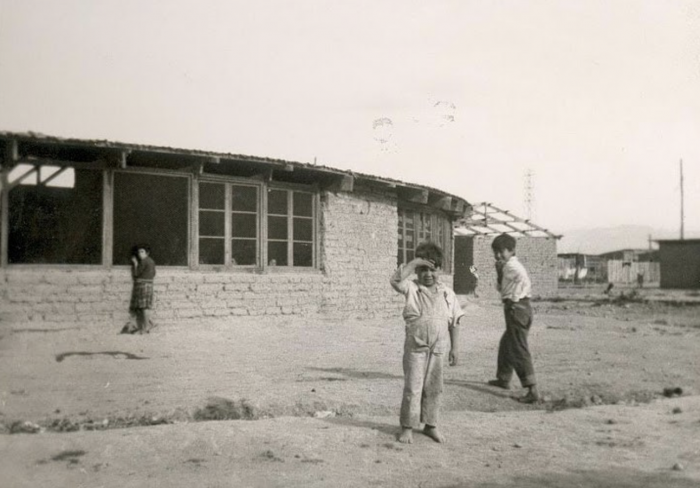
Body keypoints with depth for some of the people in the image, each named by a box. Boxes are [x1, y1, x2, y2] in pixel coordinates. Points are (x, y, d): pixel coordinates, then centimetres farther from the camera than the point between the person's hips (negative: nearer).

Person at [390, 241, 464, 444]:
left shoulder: (447, 293, 3)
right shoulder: (412, 288, -4)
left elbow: (454, 322, 6)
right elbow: (395, 280, -24)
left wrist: (454, 348, 4)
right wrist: (414, 262, -22)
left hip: (439, 348, 3)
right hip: (416, 347, -2)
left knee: (434, 388, 12)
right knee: (412, 388, 2)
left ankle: (431, 425, 26)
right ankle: (407, 427, 14)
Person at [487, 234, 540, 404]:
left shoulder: (511, 265, -13)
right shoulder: (507, 266, 18)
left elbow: (526, 282, -29)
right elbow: (500, 287, 23)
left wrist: (516, 298, -17)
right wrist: (498, 272, 10)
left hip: (516, 308, -10)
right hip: (519, 309, 10)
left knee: (519, 349, -11)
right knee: (505, 344, 25)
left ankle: (532, 390, -16)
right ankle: (503, 379, 41)